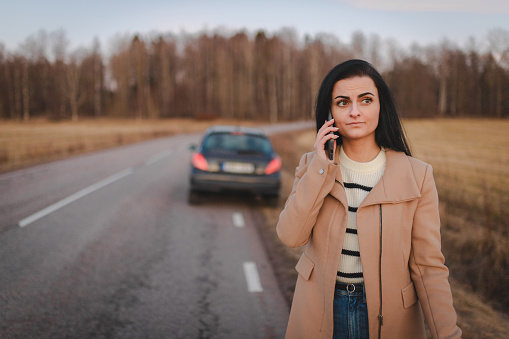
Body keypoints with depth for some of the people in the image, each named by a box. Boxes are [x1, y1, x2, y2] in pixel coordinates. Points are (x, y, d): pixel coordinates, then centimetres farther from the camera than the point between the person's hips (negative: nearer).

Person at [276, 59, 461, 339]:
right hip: (321, 313, 2)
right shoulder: (312, 166, -2)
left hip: (388, 315, -1)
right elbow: (291, 236, -15)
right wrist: (320, 166, -17)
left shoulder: (416, 176, -9)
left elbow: (428, 266, -9)